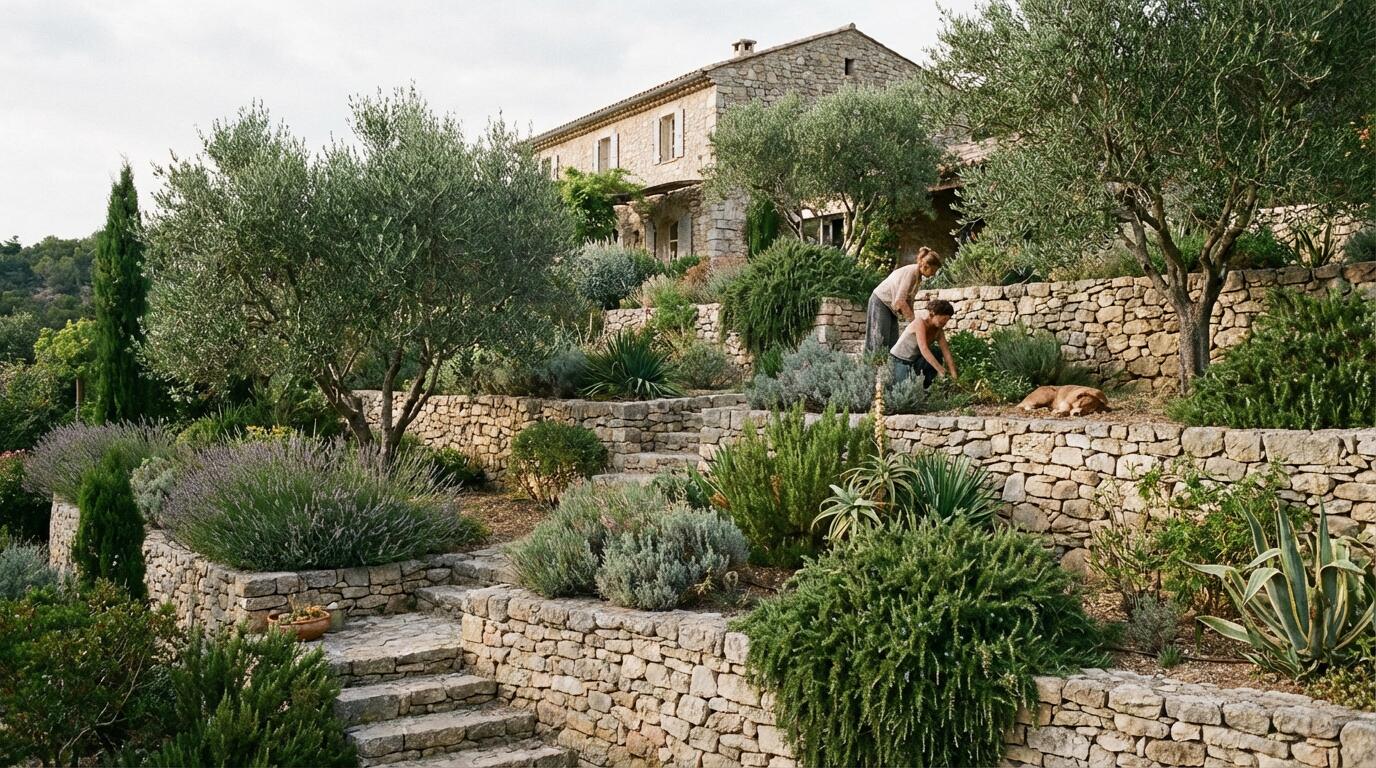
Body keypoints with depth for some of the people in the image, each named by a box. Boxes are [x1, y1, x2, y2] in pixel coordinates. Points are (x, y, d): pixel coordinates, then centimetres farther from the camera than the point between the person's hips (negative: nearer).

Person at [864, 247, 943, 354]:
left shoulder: (918, 276, 3)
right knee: (880, 343, -14)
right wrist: (913, 320, -26)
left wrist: (912, 321, -1)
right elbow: (900, 300, -29)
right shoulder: (910, 272, -24)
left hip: (890, 307, 9)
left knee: (893, 343, 3)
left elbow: (908, 300, 6)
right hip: (880, 302, -9)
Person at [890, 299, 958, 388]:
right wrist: (942, 371, -43)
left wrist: (954, 376, -20)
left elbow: (946, 352, -9)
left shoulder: (938, 329, -7)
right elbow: (924, 350, -38)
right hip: (899, 359, -7)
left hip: (914, 358, 7)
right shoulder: (920, 322, -28)